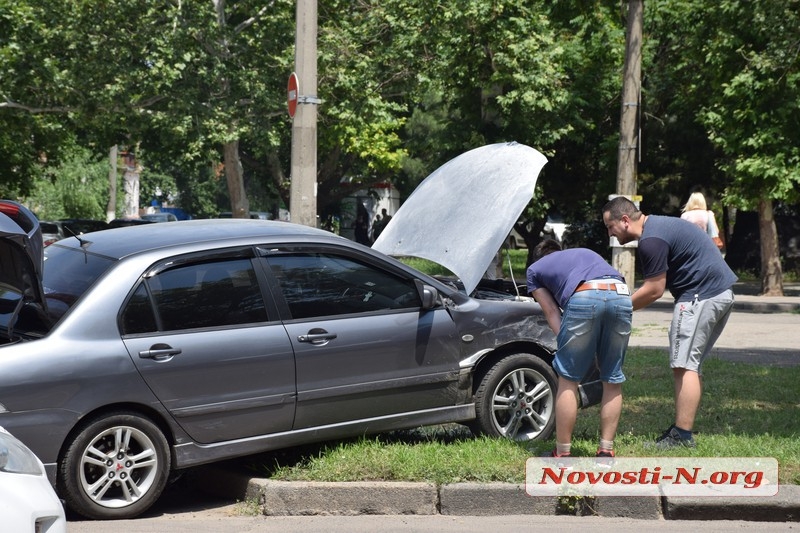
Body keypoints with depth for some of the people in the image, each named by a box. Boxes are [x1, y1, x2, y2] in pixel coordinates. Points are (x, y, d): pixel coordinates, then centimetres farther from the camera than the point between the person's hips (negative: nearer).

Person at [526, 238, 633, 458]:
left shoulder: (535, 269, 31)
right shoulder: (586, 253, 42)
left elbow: (552, 312, 21)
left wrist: (566, 345, 15)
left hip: (584, 297, -4)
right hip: (621, 294, 4)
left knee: (568, 379, 8)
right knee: (613, 381, 15)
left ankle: (563, 454, 12)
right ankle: (606, 451, 18)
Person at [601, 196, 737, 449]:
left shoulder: (651, 240, -16)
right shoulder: (657, 225, 17)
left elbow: (654, 290, -13)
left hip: (701, 295, -11)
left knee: (685, 365, -9)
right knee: (692, 365, 13)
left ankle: (682, 436, -10)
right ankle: (682, 429, 17)